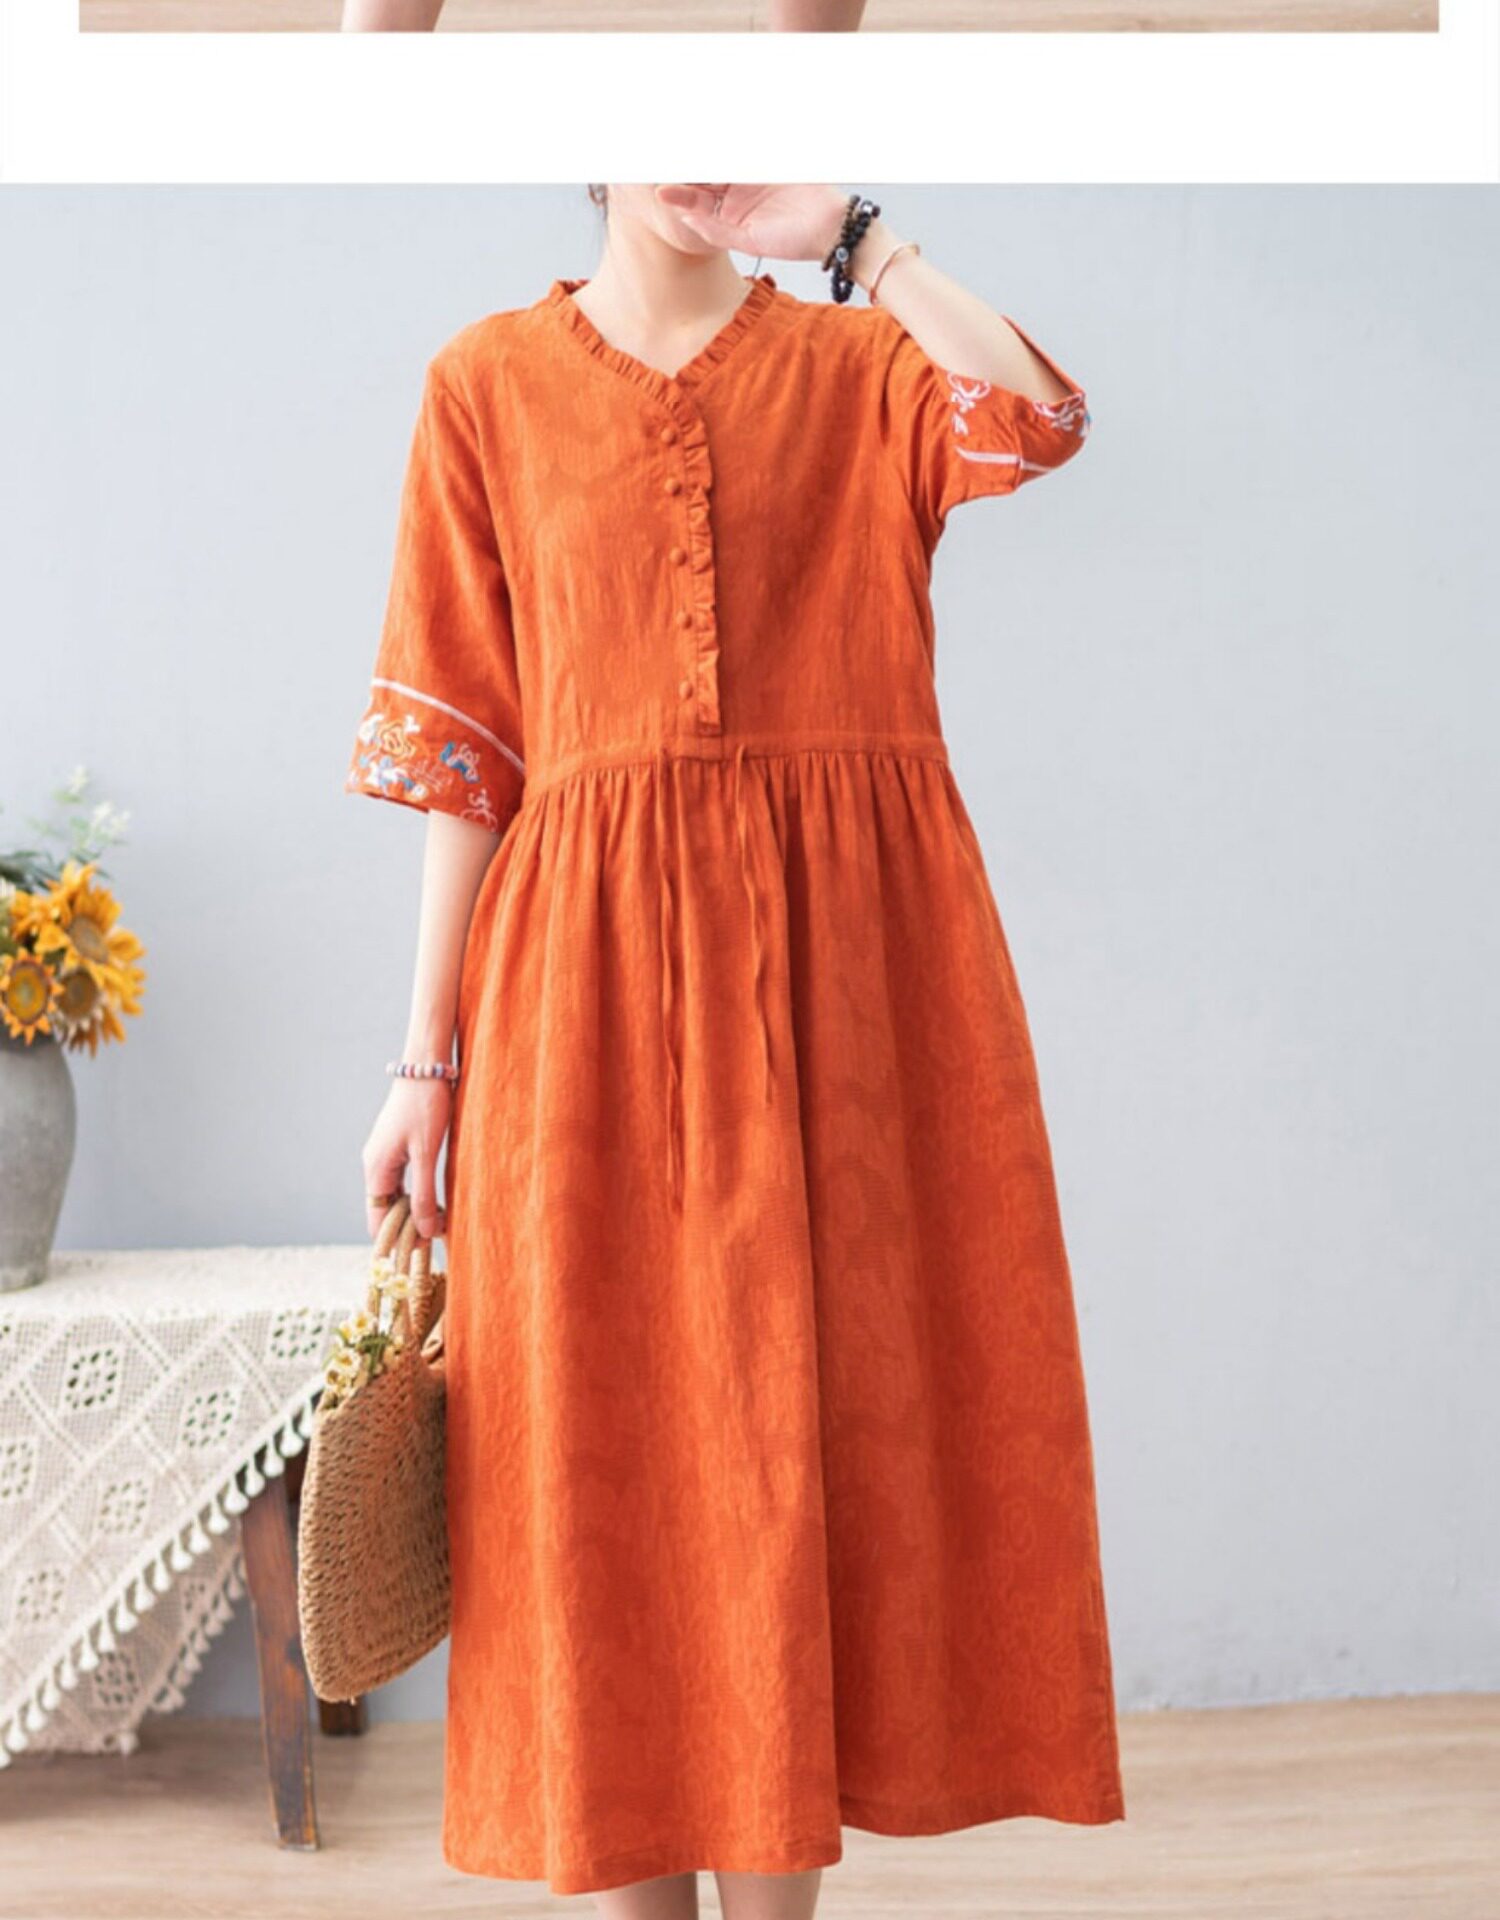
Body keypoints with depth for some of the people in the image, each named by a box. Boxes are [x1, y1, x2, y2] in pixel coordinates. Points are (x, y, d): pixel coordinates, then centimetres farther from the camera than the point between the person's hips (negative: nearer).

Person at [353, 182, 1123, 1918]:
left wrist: (846, 229, -5)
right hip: (596, 954, 0)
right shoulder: (489, 383, 10)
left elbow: (1038, 420, -13)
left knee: (806, 1411, 3)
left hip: (848, 955, 0)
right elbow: (460, 738, 5)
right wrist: (427, 1056, 0)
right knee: (610, 1437, 2)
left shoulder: (861, 365, 11)